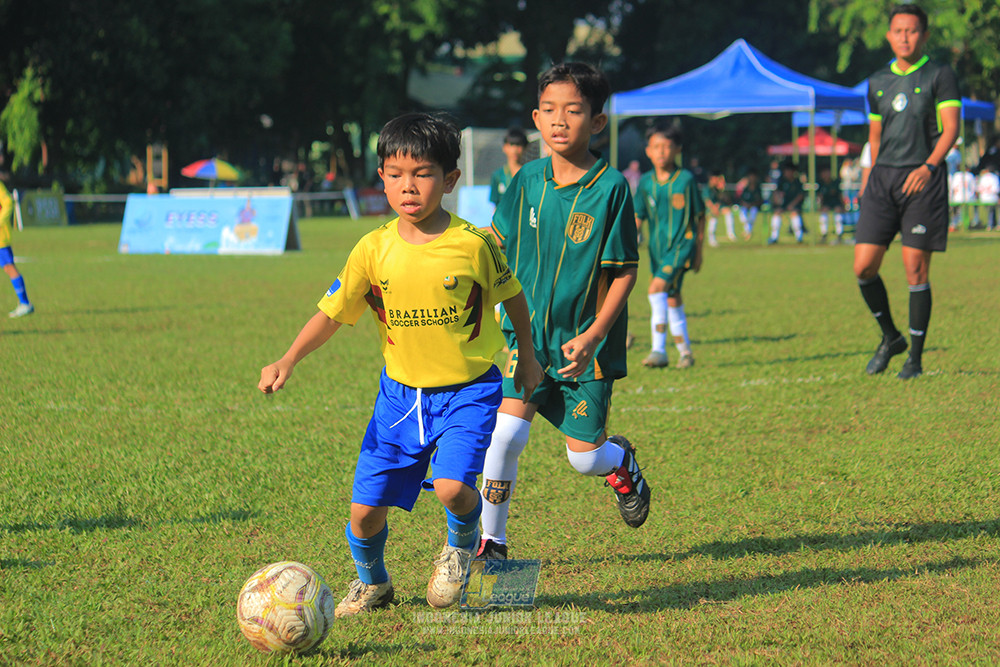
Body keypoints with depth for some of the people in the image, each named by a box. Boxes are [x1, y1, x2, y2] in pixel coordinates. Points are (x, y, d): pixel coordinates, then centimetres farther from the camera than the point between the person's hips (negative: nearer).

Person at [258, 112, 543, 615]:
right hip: (401, 391, 3)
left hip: (468, 390, -3)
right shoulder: (374, 249, -6)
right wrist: (289, 359, -14)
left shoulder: (473, 244, -12)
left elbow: (512, 295, 5)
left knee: (452, 488, -25)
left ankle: (461, 545, 12)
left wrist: (528, 358, 15)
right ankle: (371, 582, 33)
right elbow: (332, 313, 0)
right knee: (365, 507, 0)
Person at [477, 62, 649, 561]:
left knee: (584, 458, 3)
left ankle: (621, 462, 40)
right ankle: (490, 542, 2)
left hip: (585, 344, -2)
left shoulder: (611, 188, -13)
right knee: (505, 434, -13)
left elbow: (624, 272, -10)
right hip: (528, 336, 2)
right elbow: (499, 246, 13)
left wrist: (592, 337, -17)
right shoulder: (529, 180, -2)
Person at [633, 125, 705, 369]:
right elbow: (637, 218, 9)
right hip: (657, 248, 5)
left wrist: (698, 252, 6)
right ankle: (685, 351, 23)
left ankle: (659, 349, -20)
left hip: (682, 244, -5)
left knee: (658, 287, -22)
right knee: (671, 299, 10)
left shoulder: (686, 180, -5)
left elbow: (700, 216, 3)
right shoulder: (646, 182, 5)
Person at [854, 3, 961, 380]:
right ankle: (891, 338, 18)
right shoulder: (878, 82, 15)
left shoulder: (940, 76, -1)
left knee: (916, 270, -5)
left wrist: (928, 167, -24)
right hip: (883, 179, 5)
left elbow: (950, 129, -9)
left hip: (923, 181, -5)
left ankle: (915, 358, 5)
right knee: (863, 268, -4)